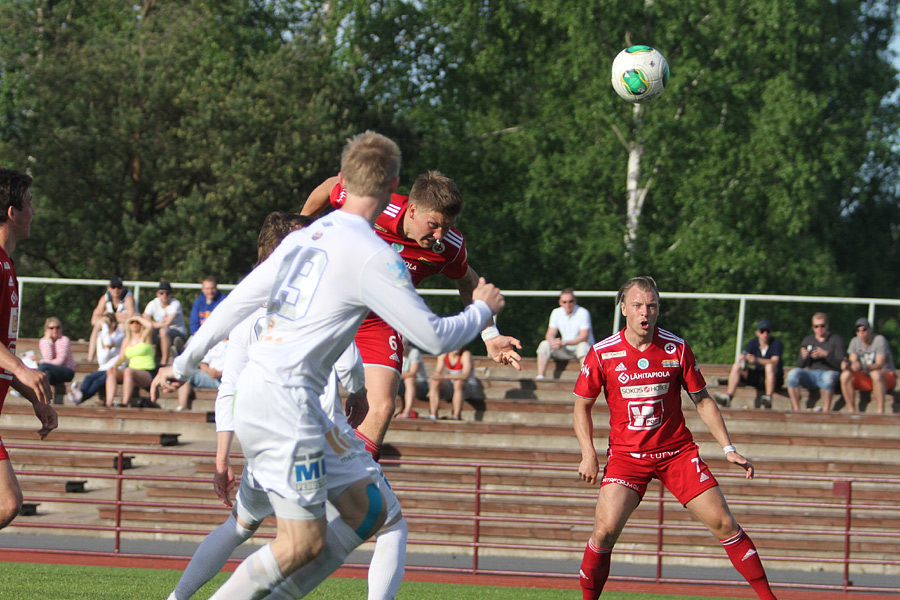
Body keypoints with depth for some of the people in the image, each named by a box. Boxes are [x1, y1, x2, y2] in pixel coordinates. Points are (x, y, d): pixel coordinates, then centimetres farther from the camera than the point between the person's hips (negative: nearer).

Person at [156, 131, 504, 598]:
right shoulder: (373, 256, -10)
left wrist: (184, 363, 27)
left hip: (254, 396, 9)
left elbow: (235, 302, 17)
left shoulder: (303, 238, 13)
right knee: (303, 543, -7)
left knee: (366, 510, 11)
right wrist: (482, 310, 12)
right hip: (285, 401, -9)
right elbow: (433, 337, -7)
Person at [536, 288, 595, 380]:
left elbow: (584, 337, -22)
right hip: (566, 351, 5)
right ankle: (540, 377, -18)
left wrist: (565, 343, -33)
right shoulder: (556, 313, 3)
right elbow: (549, 334, 1)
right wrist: (553, 341, -26)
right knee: (544, 344, -15)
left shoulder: (583, 313, -13)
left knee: (583, 346, -38)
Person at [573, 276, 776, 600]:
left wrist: (728, 448, 1)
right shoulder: (602, 354, -5)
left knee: (724, 523, -6)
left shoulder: (677, 349, -3)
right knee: (604, 531, -19)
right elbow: (582, 405, 5)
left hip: (677, 451, 1)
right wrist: (588, 454, -7)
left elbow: (702, 400, 7)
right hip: (627, 455, -1)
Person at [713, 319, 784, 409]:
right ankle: (728, 397, -26)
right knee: (736, 366, -14)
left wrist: (757, 360, -41)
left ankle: (768, 398, -40)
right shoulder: (752, 343, 3)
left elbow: (775, 361, -25)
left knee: (769, 366, -36)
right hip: (757, 377, 4)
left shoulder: (777, 343, -9)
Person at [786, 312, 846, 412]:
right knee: (793, 373, -27)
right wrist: (803, 357, -11)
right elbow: (800, 365, 12)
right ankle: (796, 410, -27)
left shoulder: (836, 340, 5)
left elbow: (841, 364, -6)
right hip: (812, 373, 4)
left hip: (831, 372, -4)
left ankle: (826, 410, -31)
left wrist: (826, 354, -19)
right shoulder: (807, 340, 17)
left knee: (828, 377, -41)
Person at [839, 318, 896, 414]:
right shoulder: (855, 342, 3)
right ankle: (851, 411, -19)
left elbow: (880, 365, -26)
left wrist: (863, 367, -44)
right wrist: (847, 365, -31)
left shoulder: (879, 340, -15)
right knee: (845, 375, -21)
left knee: (876, 374, -40)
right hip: (865, 380, 5)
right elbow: (853, 362, -5)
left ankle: (880, 412, -39)